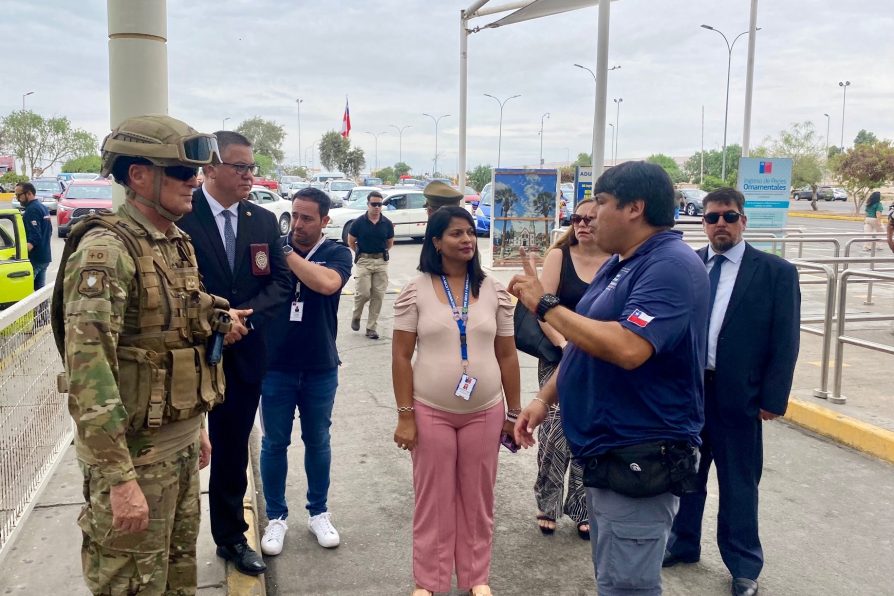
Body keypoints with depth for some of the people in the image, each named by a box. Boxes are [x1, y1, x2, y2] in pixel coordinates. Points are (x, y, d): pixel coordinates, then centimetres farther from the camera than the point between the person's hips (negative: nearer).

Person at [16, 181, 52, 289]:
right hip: (44, 257, 10)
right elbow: (49, 232, 22)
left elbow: (34, 238, -24)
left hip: (34, 258, -10)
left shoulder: (32, 210, -15)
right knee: (40, 290, 11)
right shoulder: (43, 207, 14)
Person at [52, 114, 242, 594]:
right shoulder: (105, 250, -19)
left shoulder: (178, 244, 8)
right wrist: (119, 478, -25)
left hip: (182, 443, 8)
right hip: (134, 450, -8)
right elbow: (88, 369, -25)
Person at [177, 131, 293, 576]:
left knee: (233, 451, 16)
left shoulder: (264, 221, 4)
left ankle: (231, 537, 33)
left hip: (242, 354, 4)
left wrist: (245, 316, -13)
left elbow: (282, 282, 2)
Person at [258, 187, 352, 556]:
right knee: (274, 443, 9)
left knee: (317, 442, 14)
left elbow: (327, 283, -27)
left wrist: (287, 254, -22)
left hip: (320, 369, 0)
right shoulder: (274, 246, -2)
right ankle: (276, 517, 25)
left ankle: (318, 513, 30)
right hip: (276, 366, 0)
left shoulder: (337, 253, -5)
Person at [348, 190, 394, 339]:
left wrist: (382, 253, 12)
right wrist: (360, 253, 11)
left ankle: (371, 327, 10)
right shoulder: (359, 222, -4)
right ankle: (356, 316, 21)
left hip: (381, 262, 2)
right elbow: (351, 241, 8)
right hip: (364, 261, -2)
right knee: (364, 293, -9)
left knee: (378, 295, 1)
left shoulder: (387, 223, 1)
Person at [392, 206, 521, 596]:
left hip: (484, 413, 2)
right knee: (433, 499, 9)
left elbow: (507, 356, 6)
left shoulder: (493, 292, 2)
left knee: (477, 498, 12)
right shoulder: (415, 292, -5)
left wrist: (514, 413, 7)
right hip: (431, 412, -2)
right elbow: (401, 357, -4)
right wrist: (405, 416, -8)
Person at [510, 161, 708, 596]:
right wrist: (544, 398, 6)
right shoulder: (617, 264, 13)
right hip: (607, 454, 10)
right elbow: (585, 342, 18)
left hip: (640, 459, -10)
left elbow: (627, 348, -32)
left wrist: (545, 306, -23)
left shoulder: (671, 266, -19)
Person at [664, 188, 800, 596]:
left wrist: (773, 399, -8)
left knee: (738, 484, 10)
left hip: (737, 395, -3)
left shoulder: (776, 272, -5)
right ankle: (682, 544, 37)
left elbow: (785, 342, -6)